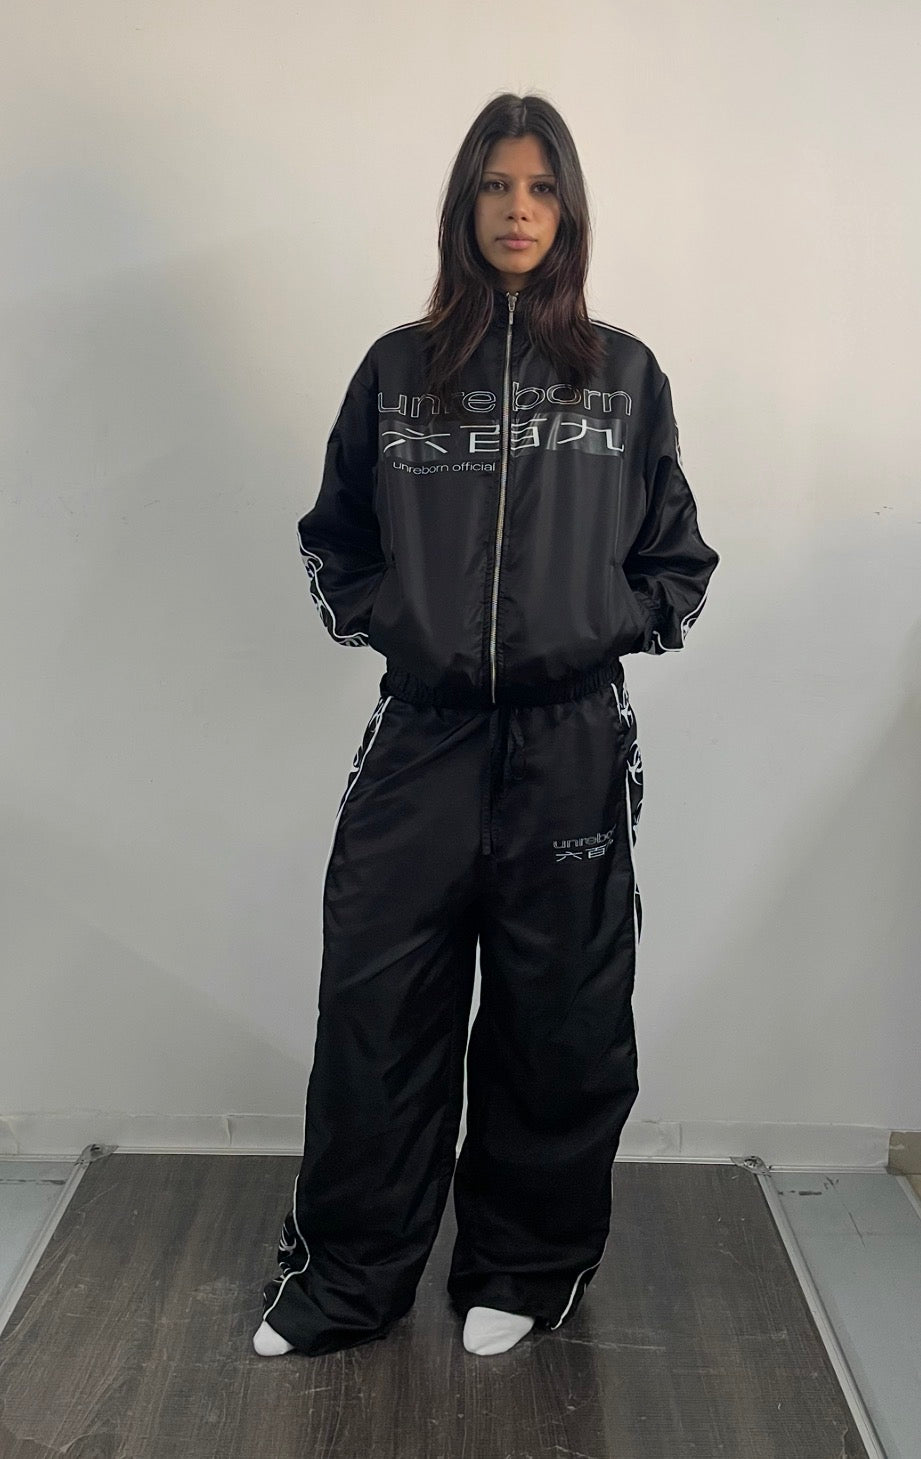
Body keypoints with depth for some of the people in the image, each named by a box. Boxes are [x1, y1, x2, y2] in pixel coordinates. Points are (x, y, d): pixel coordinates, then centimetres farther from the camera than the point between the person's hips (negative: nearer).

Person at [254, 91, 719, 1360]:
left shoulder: (625, 375, 7)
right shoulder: (396, 370, 7)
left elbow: (677, 556, 12)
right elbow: (334, 539, 15)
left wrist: (617, 626, -1)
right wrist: (381, 619, 1)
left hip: (573, 744, 0)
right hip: (421, 737, 1)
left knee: (558, 1023, 9)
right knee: (376, 1014, 4)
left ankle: (524, 1271, 30)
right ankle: (346, 1277, 24)